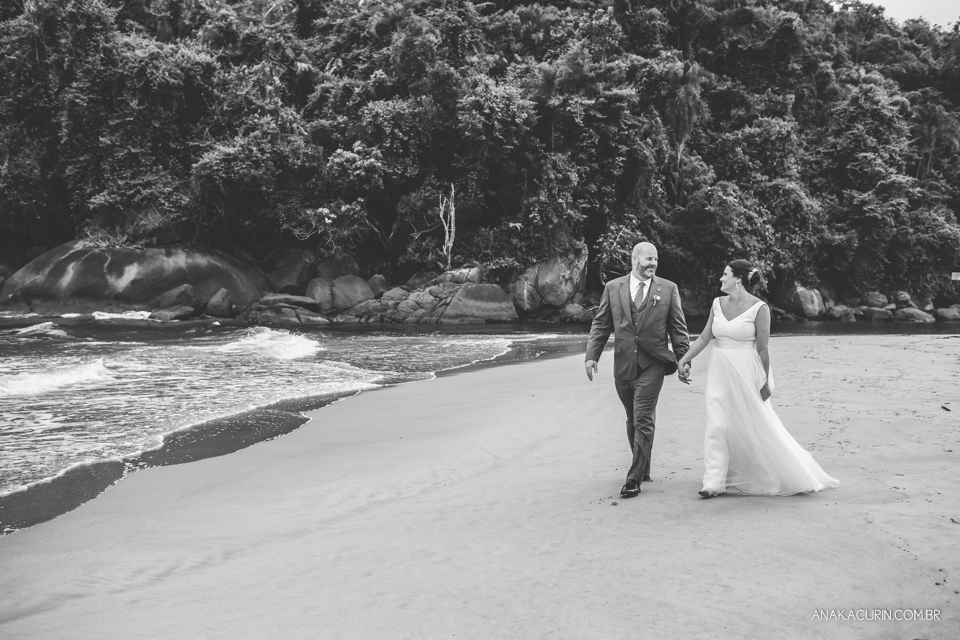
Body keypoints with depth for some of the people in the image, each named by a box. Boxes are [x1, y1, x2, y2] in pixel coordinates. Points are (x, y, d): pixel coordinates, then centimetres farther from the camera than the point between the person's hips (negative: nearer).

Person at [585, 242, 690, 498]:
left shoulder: (668, 289, 2)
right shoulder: (612, 288, 6)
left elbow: (678, 328, 4)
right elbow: (600, 325, 7)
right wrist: (591, 355, -2)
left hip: (652, 364, -3)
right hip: (623, 364, 3)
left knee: (643, 420, -7)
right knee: (632, 420, 14)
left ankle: (634, 479, -3)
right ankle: (643, 470, 29)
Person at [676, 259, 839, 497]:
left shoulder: (758, 308, -11)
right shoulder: (717, 304, 4)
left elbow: (762, 348, -9)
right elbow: (704, 337, 9)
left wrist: (765, 382, -7)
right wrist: (684, 359, 1)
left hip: (746, 373, -4)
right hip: (719, 372, 5)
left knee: (758, 427, 7)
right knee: (717, 426, -1)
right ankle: (714, 482, 5)